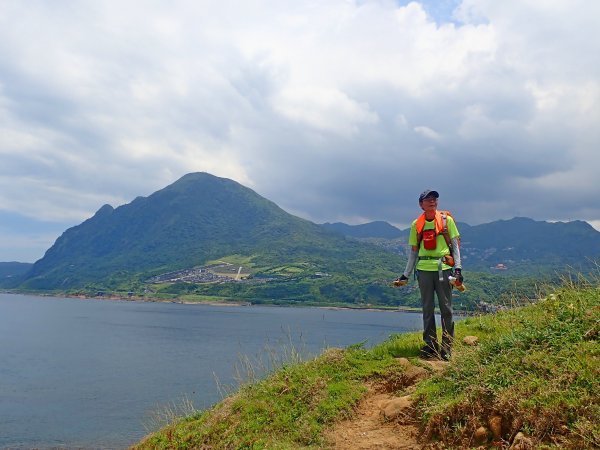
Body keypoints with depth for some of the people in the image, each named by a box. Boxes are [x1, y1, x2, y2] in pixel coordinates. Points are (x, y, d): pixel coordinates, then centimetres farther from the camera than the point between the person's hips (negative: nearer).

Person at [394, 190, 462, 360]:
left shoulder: (447, 220, 5)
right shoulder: (416, 224, 9)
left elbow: (455, 245, 4)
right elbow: (413, 251, 13)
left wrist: (458, 268, -7)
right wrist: (405, 275, 9)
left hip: (444, 268, -2)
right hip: (424, 269, 2)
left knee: (446, 309, 1)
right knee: (427, 309, 6)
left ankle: (447, 348, 10)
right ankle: (430, 346, 15)